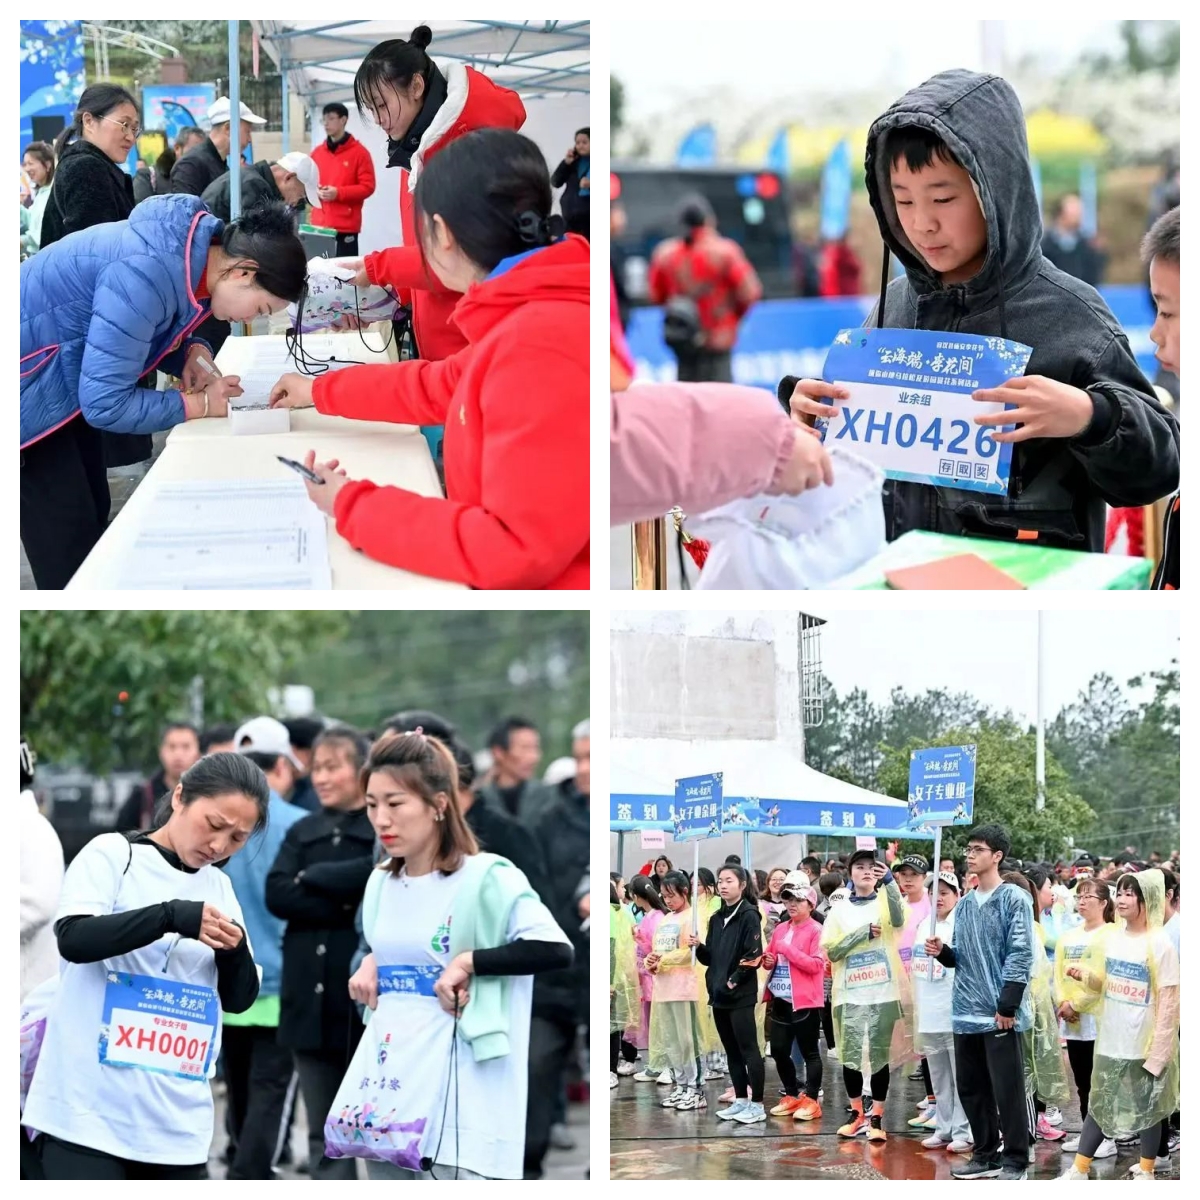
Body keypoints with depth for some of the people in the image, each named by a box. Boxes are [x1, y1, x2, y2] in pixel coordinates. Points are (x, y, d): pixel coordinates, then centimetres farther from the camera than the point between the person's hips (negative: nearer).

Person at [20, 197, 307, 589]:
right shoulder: (148, 274, -33)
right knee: (70, 553, -7)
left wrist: (193, 352, -7)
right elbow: (104, 403, -29)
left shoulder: (200, 249, -4)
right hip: (27, 389, -10)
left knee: (92, 519, 13)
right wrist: (201, 404, -18)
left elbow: (146, 332, 14)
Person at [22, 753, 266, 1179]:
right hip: (89, 1110, -6)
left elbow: (239, 998, 14)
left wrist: (234, 952, -8)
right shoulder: (112, 854, -3)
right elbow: (72, 937, -17)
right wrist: (172, 916, -26)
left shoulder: (220, 888, 13)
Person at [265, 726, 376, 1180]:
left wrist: (315, 877, -8)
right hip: (312, 1000, 5)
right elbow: (278, 894, 0)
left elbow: (381, 875, -21)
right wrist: (348, 907, -11)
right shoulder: (302, 833, 15)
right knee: (325, 1135, 9)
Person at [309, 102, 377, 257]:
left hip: (346, 226, -5)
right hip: (319, 224, 5)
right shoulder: (317, 152, 14)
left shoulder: (359, 152, -1)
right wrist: (315, 191, -3)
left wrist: (338, 193, -16)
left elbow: (368, 186, -6)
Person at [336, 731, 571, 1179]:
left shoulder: (486, 878, -11)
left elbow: (556, 950, -20)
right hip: (387, 1092, 8)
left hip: (457, 1103, -8)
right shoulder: (381, 884, 12)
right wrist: (369, 966, 8)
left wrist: (468, 962, -21)